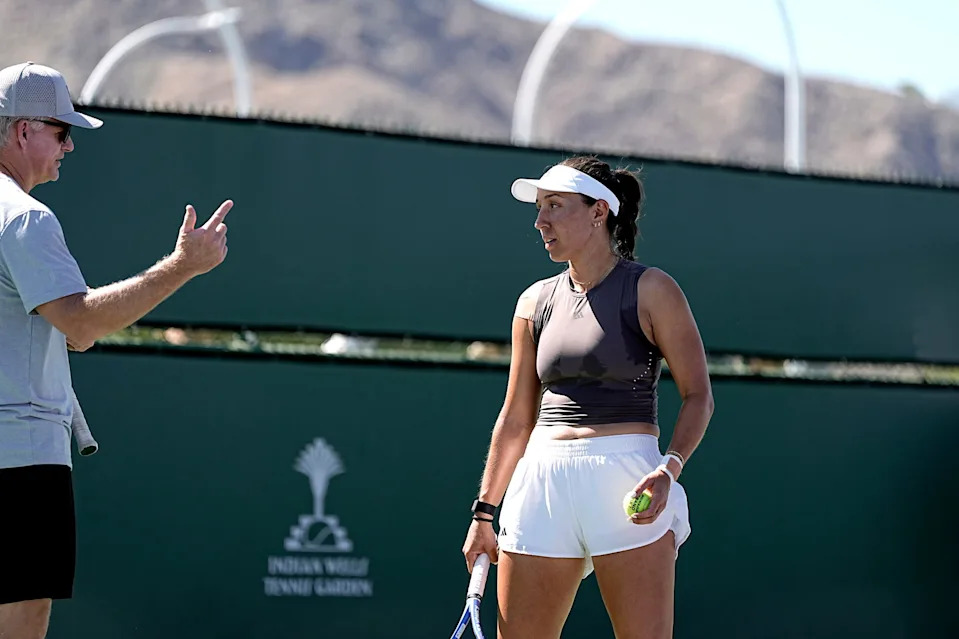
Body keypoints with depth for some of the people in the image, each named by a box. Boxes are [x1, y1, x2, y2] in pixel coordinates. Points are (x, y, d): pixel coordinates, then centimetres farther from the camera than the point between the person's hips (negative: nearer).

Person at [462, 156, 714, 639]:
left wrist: (669, 467, -16)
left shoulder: (651, 290, 1)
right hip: (542, 481, 5)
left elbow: (698, 395, 0)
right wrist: (484, 511, 16)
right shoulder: (535, 302, 15)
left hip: (626, 478, -4)